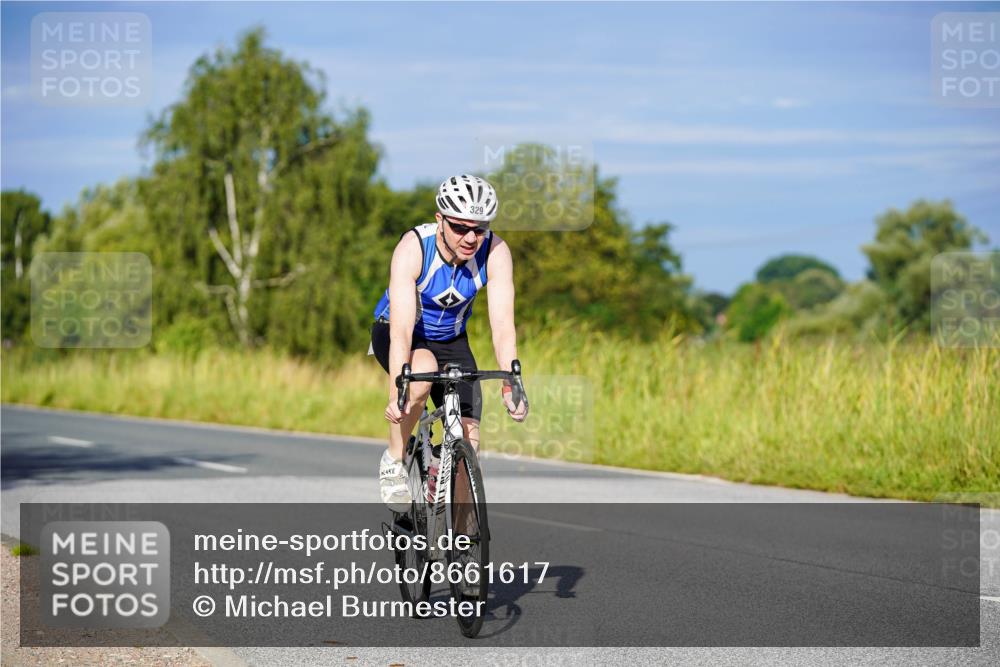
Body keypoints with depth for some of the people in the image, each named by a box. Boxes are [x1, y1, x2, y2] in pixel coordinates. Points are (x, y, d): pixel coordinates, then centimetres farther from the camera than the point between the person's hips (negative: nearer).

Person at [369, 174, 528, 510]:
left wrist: (511, 386, -43)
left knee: (468, 441, -9)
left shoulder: (495, 252, -24)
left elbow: (503, 325, -29)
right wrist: (397, 393, -49)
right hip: (393, 333, -3)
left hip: (450, 340, 3)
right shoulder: (413, 247, -32)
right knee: (423, 370, -37)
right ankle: (394, 460, -15)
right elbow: (401, 329, -39)